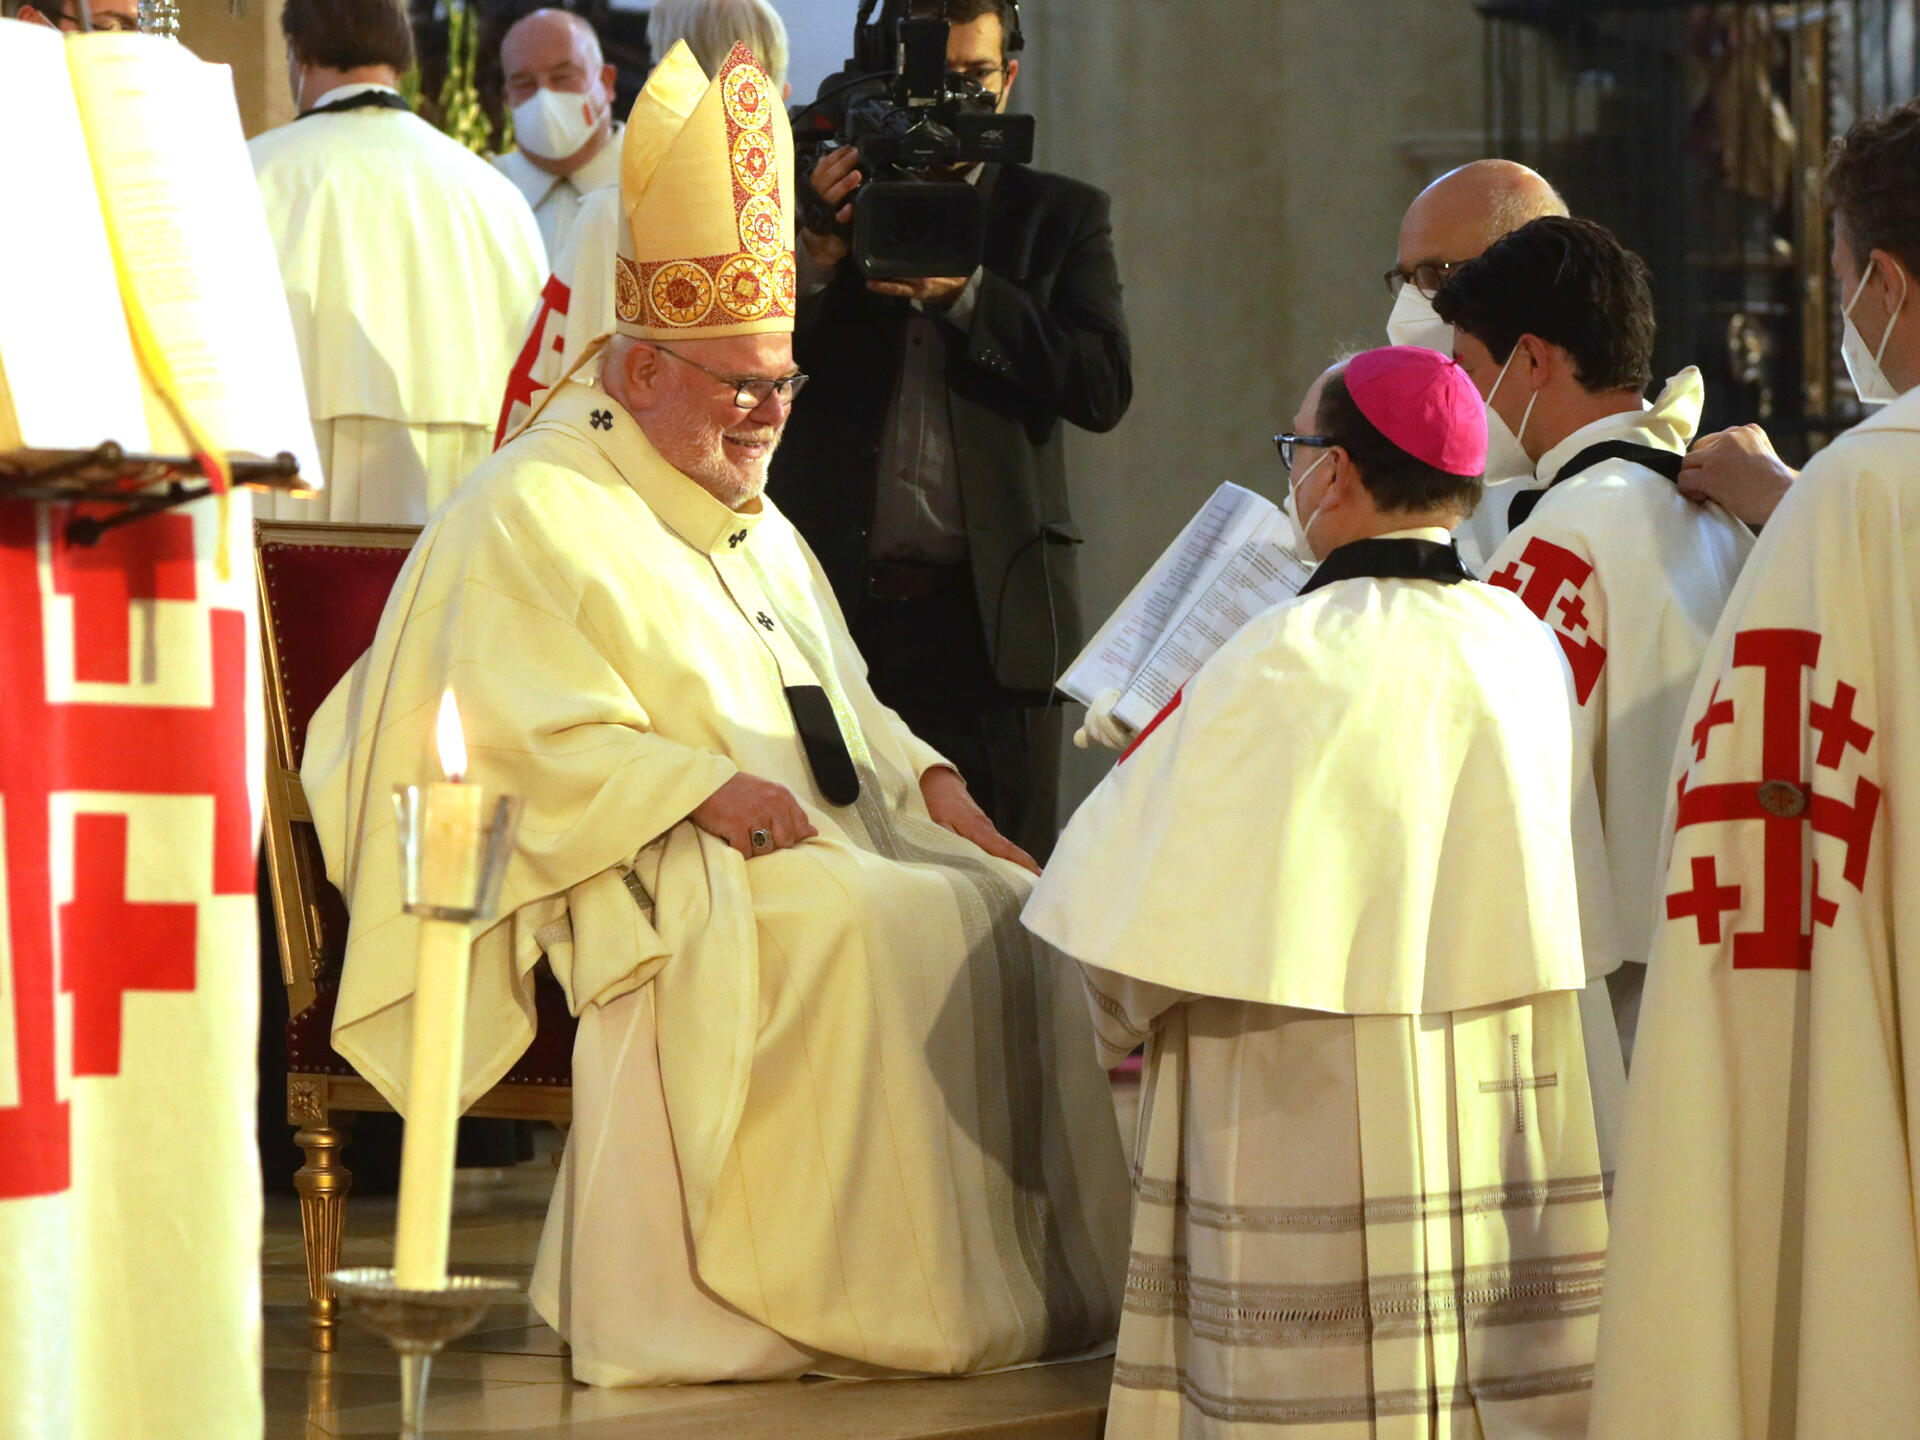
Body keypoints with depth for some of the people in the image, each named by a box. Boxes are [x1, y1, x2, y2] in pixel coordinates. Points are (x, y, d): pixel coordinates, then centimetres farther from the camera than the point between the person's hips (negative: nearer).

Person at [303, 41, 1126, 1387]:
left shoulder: (750, 523, 23)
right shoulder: (535, 515, -6)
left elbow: (834, 704, 28)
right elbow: (520, 745, -15)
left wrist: (923, 776, 7)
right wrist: (704, 788, -23)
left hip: (820, 837, 9)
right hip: (646, 887, -9)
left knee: (1013, 910, -14)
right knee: (887, 926, -31)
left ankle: (1045, 1269, -13)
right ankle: (911, 1303, -28)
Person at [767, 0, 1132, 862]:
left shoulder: (1059, 216, 10)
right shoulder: (828, 198, 9)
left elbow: (1104, 387, -4)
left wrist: (963, 294, -14)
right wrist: (818, 262, -15)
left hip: (988, 616, 0)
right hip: (838, 601, 0)